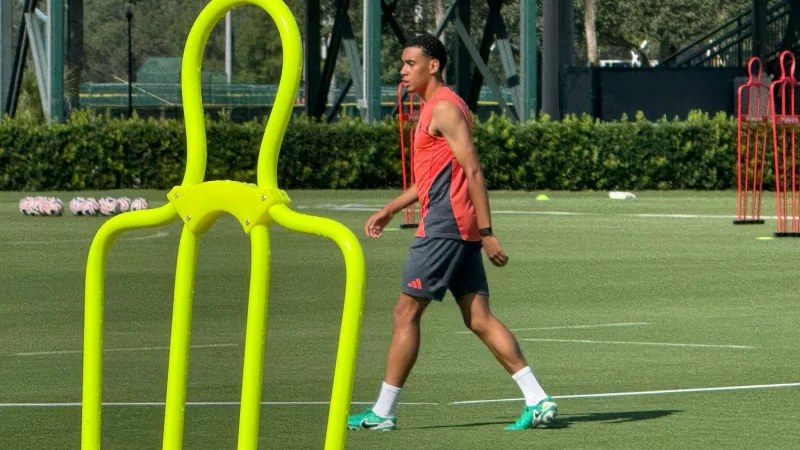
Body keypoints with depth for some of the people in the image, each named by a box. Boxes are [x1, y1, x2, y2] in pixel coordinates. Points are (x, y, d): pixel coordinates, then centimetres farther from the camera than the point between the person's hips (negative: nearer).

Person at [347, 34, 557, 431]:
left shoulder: (445, 108, -11)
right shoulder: (433, 109, 20)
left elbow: (472, 171, -17)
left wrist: (487, 232, -21)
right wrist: (389, 210, 27)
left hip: (444, 227, -10)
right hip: (460, 230, 10)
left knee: (405, 314, -3)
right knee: (479, 319, 5)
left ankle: (382, 412, 2)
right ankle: (537, 401, -1)